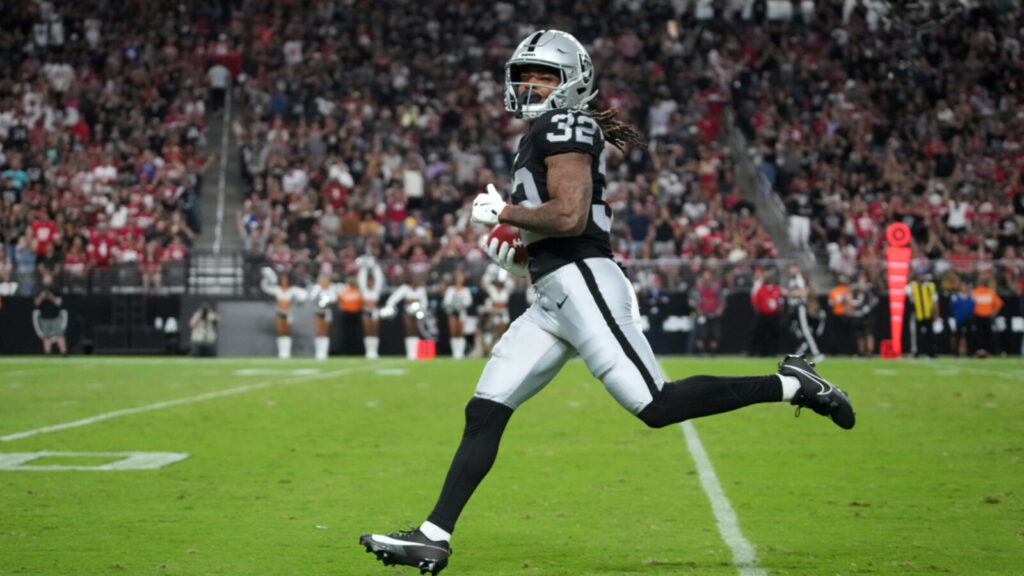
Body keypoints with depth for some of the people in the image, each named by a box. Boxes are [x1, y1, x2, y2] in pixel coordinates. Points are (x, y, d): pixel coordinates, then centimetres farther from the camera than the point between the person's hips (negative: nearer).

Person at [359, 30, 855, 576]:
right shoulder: (540, 136, 23)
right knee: (484, 413, 4)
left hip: (583, 285, -10)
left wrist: (503, 212, -7)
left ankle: (788, 384, -1)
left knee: (658, 405, -13)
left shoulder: (565, 126, -6)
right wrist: (519, 252, 15)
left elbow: (570, 218, -19)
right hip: (554, 299, 10)